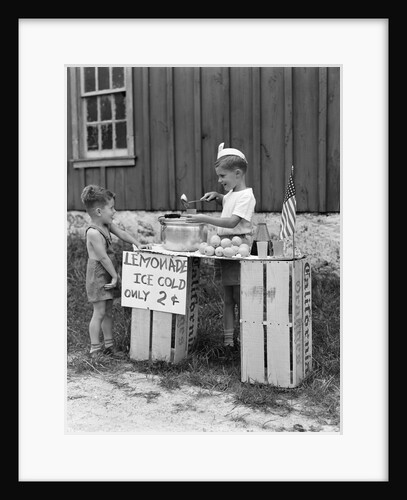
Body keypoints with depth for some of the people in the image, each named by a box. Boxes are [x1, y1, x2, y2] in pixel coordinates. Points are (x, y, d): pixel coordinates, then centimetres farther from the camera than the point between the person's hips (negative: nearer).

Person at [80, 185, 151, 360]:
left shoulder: (107, 225, 5)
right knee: (99, 313, -2)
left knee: (108, 312, 14)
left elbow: (122, 233, 17)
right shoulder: (93, 232, -22)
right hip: (98, 276, -9)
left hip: (108, 276, 9)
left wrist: (138, 244, 7)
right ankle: (95, 349, 8)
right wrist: (115, 276, -17)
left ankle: (109, 345, 24)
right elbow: (103, 257, -22)